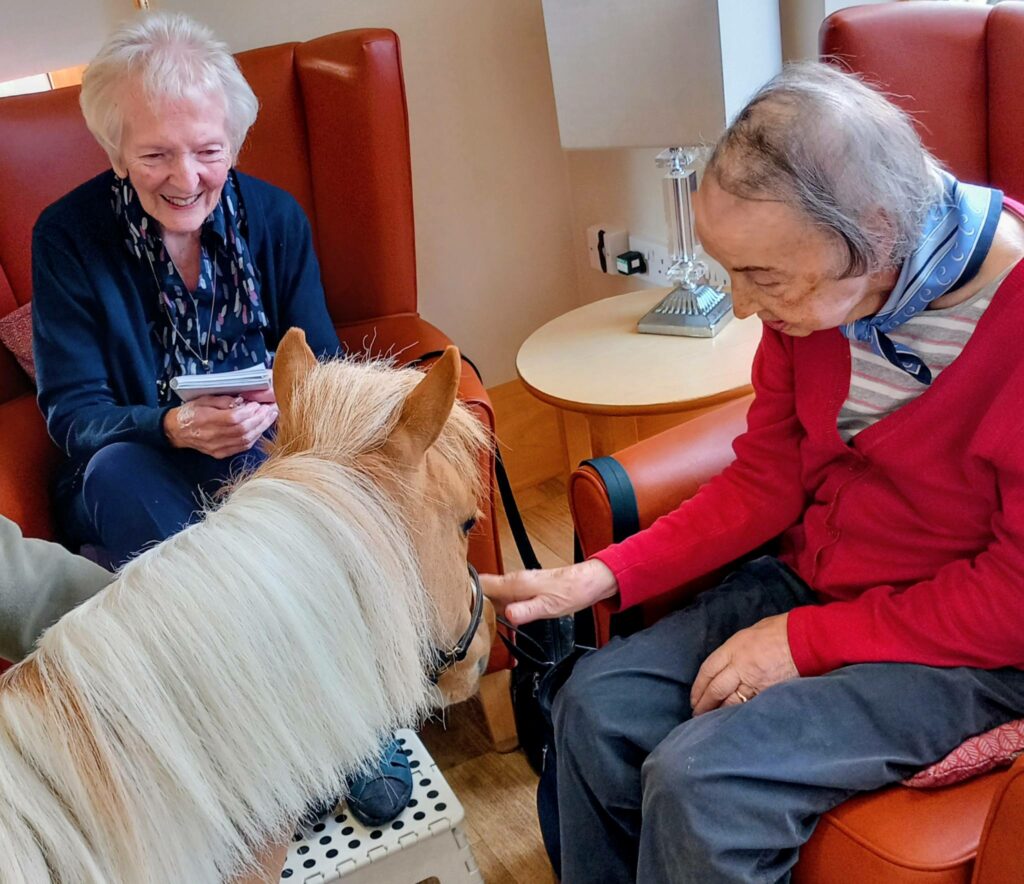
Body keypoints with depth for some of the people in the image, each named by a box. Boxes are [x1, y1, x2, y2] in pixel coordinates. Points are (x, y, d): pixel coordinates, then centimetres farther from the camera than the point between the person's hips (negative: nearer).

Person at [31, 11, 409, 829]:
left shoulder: (276, 217, 0)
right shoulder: (67, 237, -6)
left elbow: (324, 367, 0)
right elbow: (72, 412, -9)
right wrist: (172, 427, -30)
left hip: (270, 459, 2)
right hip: (142, 483, -1)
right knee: (113, 470, -36)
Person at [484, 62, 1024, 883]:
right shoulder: (812, 286, -8)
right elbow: (764, 483, 1)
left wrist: (807, 641, -19)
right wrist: (600, 577, -8)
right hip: (813, 582, 6)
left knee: (701, 783, -21)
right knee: (599, 702, -4)